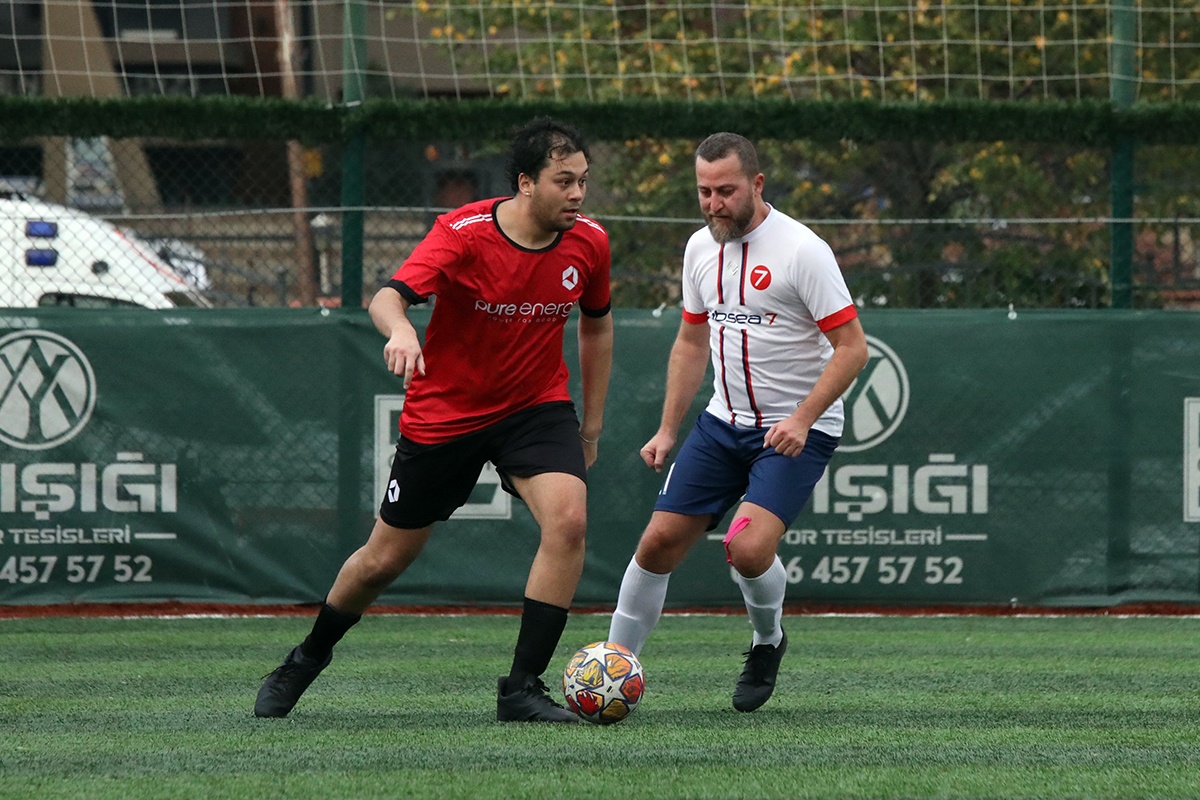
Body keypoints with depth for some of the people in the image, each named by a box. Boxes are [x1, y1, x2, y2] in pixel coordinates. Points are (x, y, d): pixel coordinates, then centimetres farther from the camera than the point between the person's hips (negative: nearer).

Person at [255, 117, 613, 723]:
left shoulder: (588, 243, -9)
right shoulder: (463, 233, -22)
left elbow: (596, 324, 10)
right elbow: (387, 297, -35)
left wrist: (592, 424, 12)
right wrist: (399, 330, -58)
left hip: (536, 406, 2)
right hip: (443, 412, -2)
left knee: (568, 519, -26)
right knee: (385, 559, 9)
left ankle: (522, 689, -18)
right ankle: (306, 661, 38)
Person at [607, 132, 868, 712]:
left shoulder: (802, 250, -16)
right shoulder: (701, 247, 5)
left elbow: (852, 346, -16)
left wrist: (802, 419, -25)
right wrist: (668, 429, 13)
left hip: (797, 430, -6)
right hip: (725, 421, 6)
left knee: (748, 549, -23)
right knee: (659, 540, 0)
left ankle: (767, 642, 8)